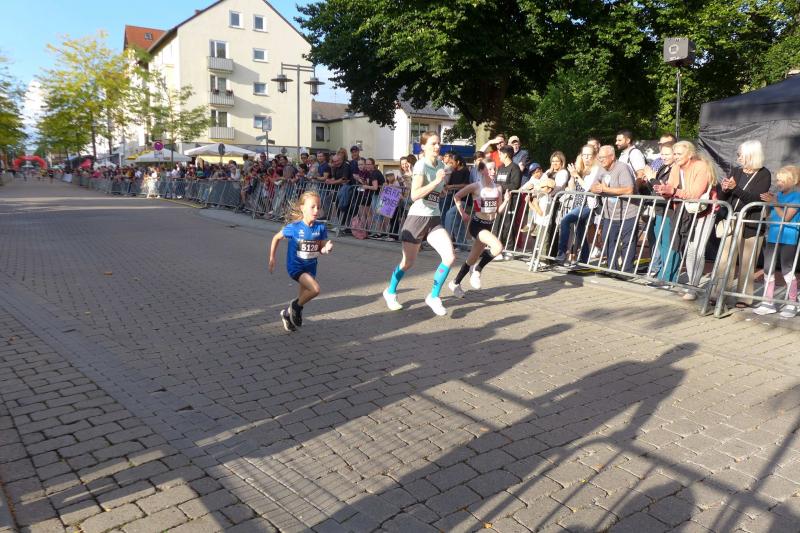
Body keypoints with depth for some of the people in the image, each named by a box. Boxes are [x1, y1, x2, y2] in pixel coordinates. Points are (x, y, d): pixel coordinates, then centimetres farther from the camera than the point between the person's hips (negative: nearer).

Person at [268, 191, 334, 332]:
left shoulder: (320, 228, -8)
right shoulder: (294, 227, -16)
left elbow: (321, 249, 1)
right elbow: (276, 238, -2)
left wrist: (327, 248, -22)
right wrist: (272, 258, -1)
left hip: (310, 267, 5)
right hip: (295, 266, -5)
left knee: (305, 295, 16)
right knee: (315, 289, -23)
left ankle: (288, 314, 43)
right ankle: (296, 306, 4)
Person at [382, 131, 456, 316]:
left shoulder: (440, 165, 10)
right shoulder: (421, 165, -12)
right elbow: (414, 195, -24)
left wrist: (442, 187, 7)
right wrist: (436, 181, -25)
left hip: (434, 219, 6)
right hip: (417, 217, -6)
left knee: (450, 257, -12)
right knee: (408, 263, 5)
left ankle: (433, 297, 4)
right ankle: (390, 292, 32)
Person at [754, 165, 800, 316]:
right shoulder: (778, 195, 13)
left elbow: (786, 217, -16)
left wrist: (774, 203, -17)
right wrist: (768, 202, 6)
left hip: (788, 239, -7)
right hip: (773, 237, 7)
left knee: (787, 270, -1)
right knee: (768, 269, 7)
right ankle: (768, 302, 15)